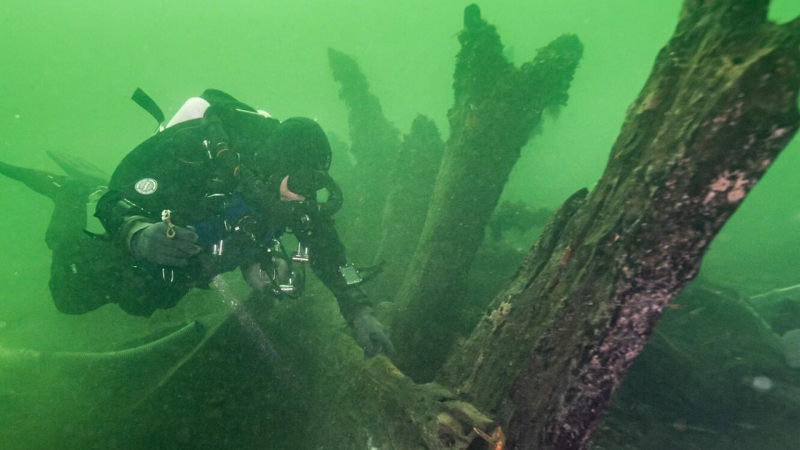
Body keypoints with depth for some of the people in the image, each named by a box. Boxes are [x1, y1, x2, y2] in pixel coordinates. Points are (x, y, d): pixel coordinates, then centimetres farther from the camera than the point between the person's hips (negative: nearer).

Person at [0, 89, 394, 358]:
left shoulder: (296, 185, -25)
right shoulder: (197, 154, -41)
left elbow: (327, 248, -21)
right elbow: (116, 203, -33)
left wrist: (359, 311, -32)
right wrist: (140, 235, -56)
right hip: (133, 257, -5)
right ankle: (72, 196, 31)